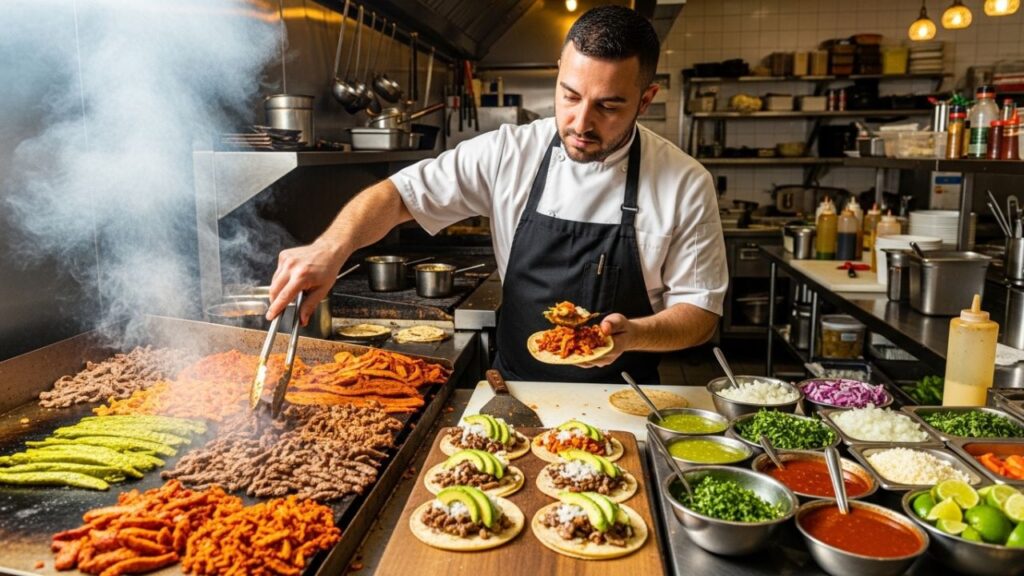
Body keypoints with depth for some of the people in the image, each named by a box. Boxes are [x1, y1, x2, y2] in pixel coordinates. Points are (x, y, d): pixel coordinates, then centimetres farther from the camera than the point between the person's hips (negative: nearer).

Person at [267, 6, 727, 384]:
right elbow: (401, 193, -4)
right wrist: (331, 247, -23)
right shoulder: (508, 153, -5)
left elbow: (700, 311, -2)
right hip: (513, 394, 1)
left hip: (622, 405, 0)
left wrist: (631, 334, -23)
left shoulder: (685, 185, -8)